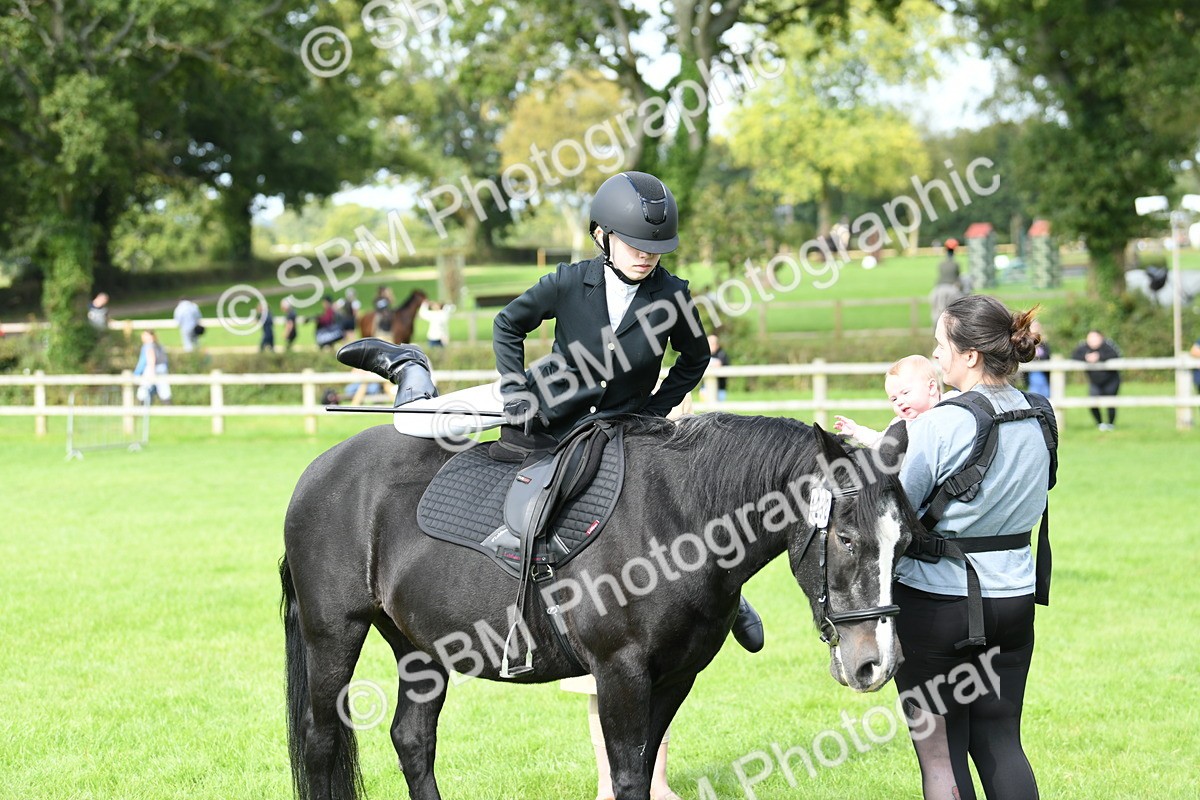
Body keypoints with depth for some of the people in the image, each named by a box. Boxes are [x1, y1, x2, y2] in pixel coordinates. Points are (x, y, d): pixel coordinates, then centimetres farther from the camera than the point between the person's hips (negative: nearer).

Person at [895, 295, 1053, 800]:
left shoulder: (939, 426, -18)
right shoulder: (1040, 420, 3)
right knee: (1001, 742, 14)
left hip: (935, 602, -6)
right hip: (1014, 596, 6)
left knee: (940, 752, 3)